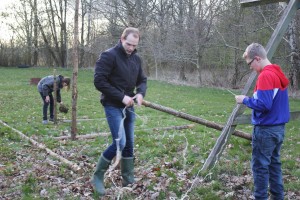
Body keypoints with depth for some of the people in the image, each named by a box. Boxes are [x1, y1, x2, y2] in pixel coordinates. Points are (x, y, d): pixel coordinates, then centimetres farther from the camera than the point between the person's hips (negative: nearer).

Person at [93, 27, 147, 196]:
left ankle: (129, 179, 22)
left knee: (129, 144, 10)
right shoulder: (109, 56, -14)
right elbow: (99, 81, -18)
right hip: (113, 106, -7)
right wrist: (121, 97, -20)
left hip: (129, 106, 7)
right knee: (120, 143, -14)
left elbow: (142, 80, 16)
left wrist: (141, 93, -7)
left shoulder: (137, 59, 7)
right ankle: (98, 176, 3)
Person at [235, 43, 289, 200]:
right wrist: (250, 99, 12)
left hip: (266, 129, -9)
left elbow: (263, 104, -24)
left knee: (260, 166, 1)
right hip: (279, 128, 9)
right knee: (274, 163, 16)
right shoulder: (279, 74, 11)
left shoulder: (265, 76, -18)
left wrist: (245, 100, -11)